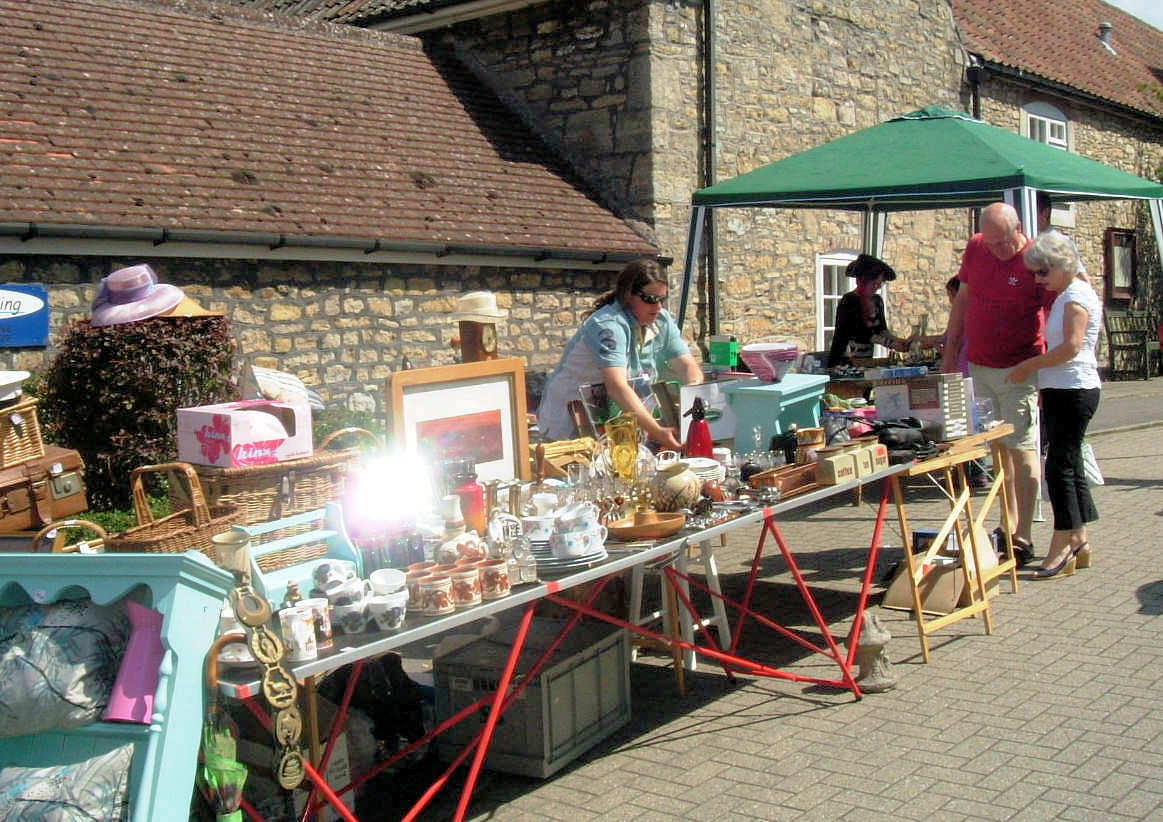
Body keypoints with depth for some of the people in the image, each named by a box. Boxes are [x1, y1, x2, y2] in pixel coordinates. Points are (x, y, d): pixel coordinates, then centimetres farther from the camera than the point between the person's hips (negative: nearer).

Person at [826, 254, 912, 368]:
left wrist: (900, 342, -4)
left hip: (866, 361, 7)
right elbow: (861, 334, -19)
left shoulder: (877, 301, 11)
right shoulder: (848, 301, -12)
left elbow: (882, 329, 13)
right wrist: (891, 344, -23)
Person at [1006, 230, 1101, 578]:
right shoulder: (1064, 296, 19)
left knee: (1060, 465, -9)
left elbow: (1072, 346, -21)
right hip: (1061, 391, 10)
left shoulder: (1077, 294, -11)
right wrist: (1042, 384, 15)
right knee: (1069, 464, 12)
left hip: (1074, 390, -10)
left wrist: (1029, 365, -14)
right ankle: (1079, 543, 18)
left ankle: (1062, 548, -6)